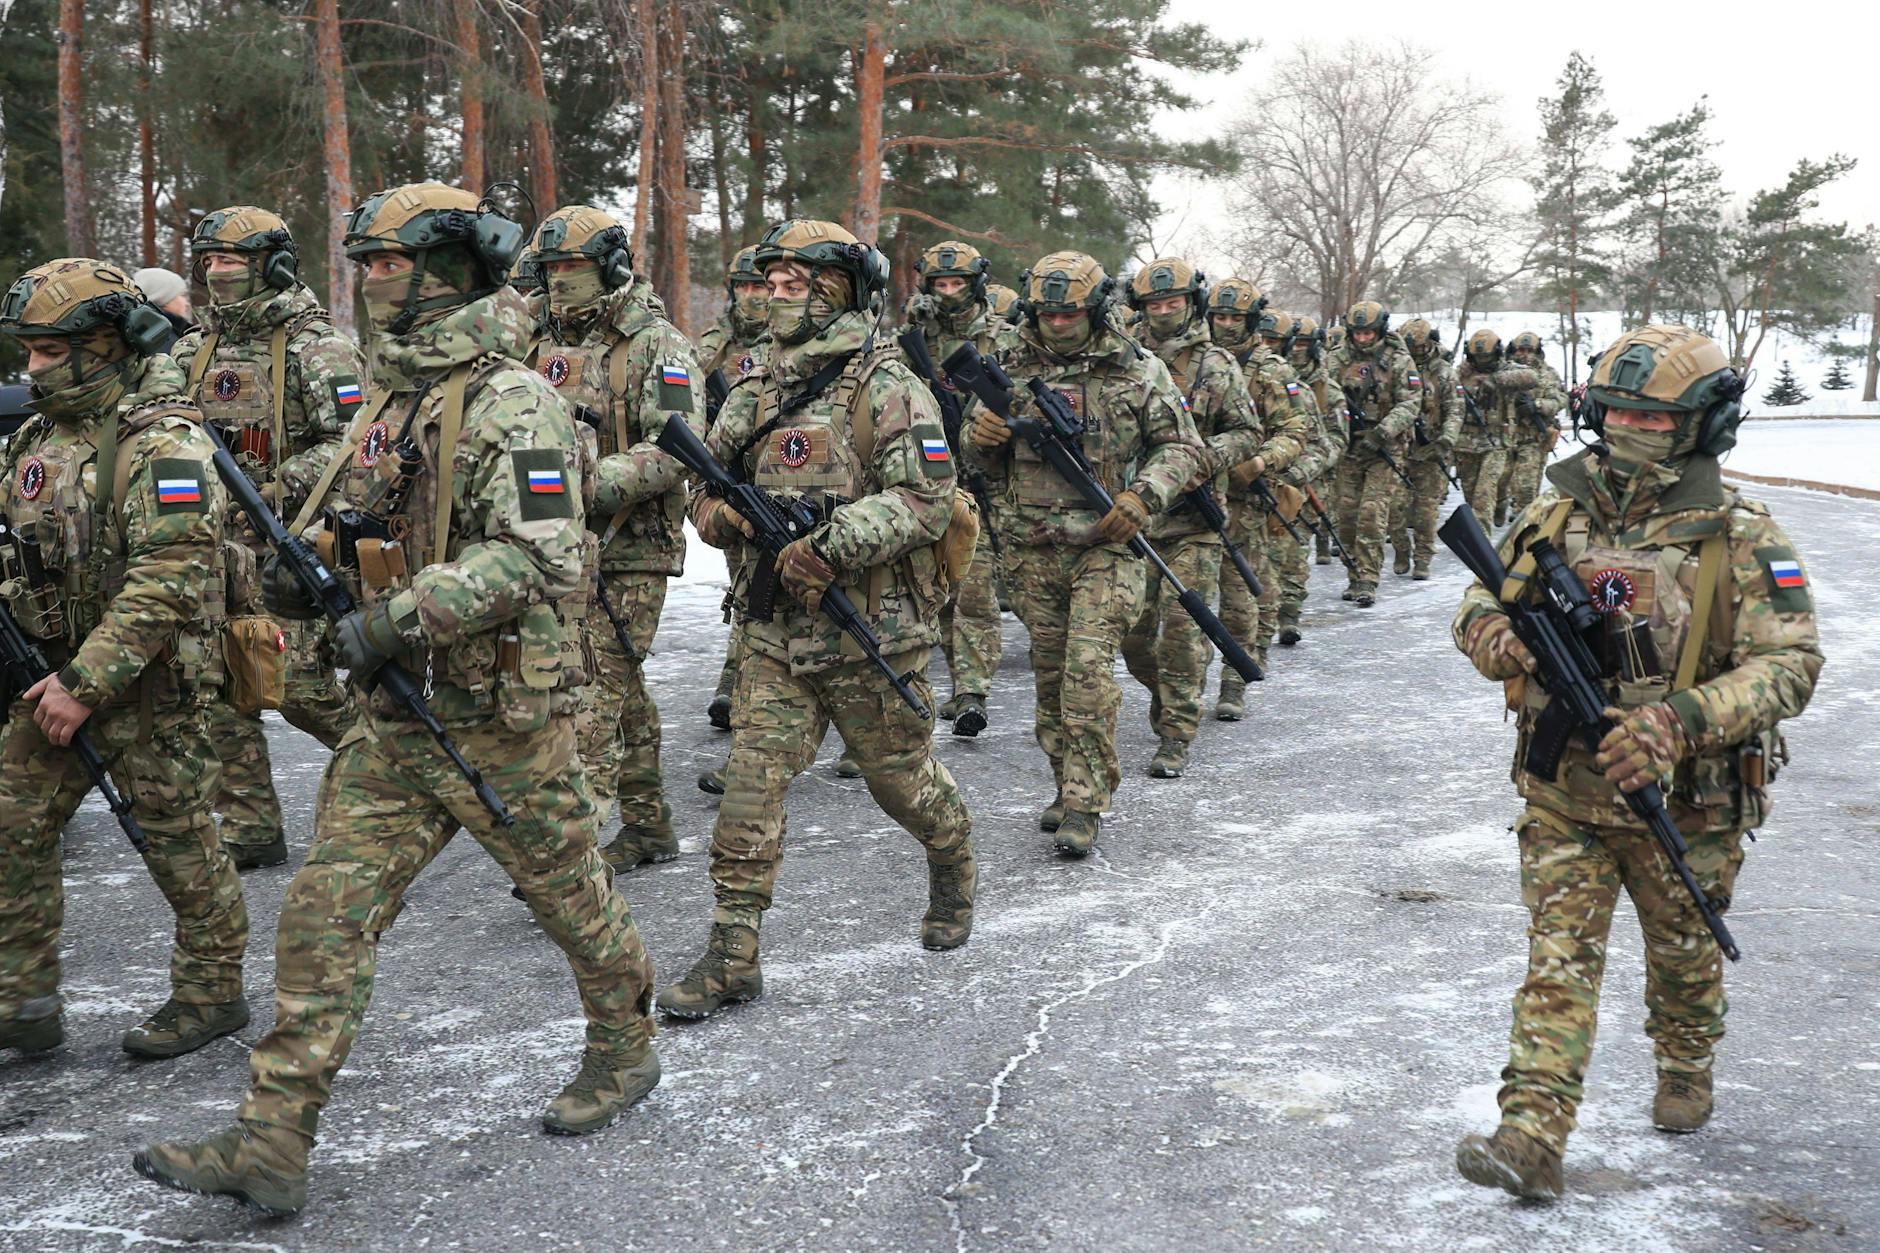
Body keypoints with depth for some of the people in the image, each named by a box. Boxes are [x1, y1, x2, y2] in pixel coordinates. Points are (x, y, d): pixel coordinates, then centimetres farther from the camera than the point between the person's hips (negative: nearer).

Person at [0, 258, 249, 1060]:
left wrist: (86, 684, -23)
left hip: (150, 685, -8)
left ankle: (212, 994, 21)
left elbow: (166, 582, -24)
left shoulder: (165, 446, -18)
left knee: (179, 843, 4)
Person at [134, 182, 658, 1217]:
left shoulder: (512, 401, -15)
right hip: (393, 717, 8)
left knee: (569, 894, 12)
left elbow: (536, 554, -26)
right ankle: (271, 1143, 8)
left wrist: (399, 617, -27)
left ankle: (625, 1053, 36)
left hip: (499, 718, -8)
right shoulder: (393, 396, 13)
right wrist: (306, 571, 2)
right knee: (325, 915, 3)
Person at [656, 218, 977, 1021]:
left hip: (873, 632, -5)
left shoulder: (886, 389, -9)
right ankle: (731, 956, 5)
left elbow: (925, 499, -17)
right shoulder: (755, 394, 12)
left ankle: (955, 873, 42)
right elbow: (706, 488, 18)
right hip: (776, 634, 5)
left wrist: (831, 545, -28)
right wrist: (719, 511, -7)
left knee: (902, 780, 12)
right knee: (751, 784, -1)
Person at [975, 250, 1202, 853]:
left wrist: (1144, 495, -14)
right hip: (1032, 548, 4)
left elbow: (1182, 446, 3)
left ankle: (1085, 805, -5)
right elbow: (991, 460, 16)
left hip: (1106, 544, -4)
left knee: (1088, 670, -13)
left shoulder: (1139, 371, -2)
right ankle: (1068, 785, 26)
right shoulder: (1011, 366, 6)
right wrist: (982, 433, -8)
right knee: (1049, 673, 11)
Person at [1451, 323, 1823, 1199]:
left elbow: (1789, 663, -17)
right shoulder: (1552, 517, 0)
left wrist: (1682, 719, -32)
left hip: (1683, 800, -1)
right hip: (1564, 796, 2)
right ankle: (1531, 1137, -3)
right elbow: (1479, 602, 9)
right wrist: (1497, 639, -17)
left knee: (1685, 956, 20)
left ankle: (1687, 1072, 47)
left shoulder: (1741, 539, -11)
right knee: (1558, 960, -2)